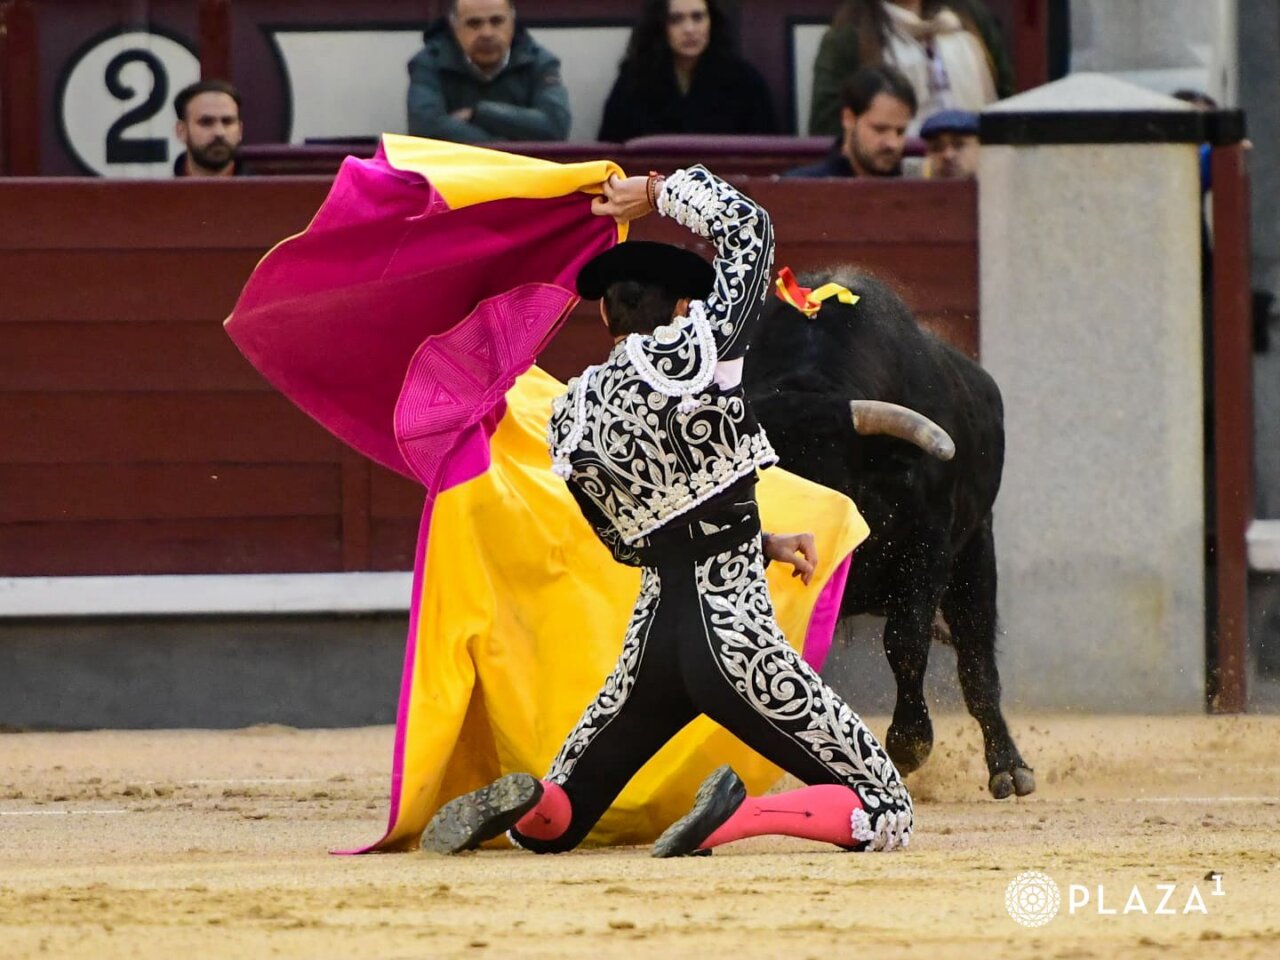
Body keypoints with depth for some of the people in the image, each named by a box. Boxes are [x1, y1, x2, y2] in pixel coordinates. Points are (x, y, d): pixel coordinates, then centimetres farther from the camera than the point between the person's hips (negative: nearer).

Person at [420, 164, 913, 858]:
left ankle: (524, 803, -17)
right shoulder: (702, 347, -6)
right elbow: (747, 225, 8)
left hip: (652, 643, 4)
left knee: (550, 821, 20)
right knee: (885, 818, 2)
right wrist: (658, 193, 22)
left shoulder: (572, 416, 9)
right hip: (735, 639, -4)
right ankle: (735, 818, -24)